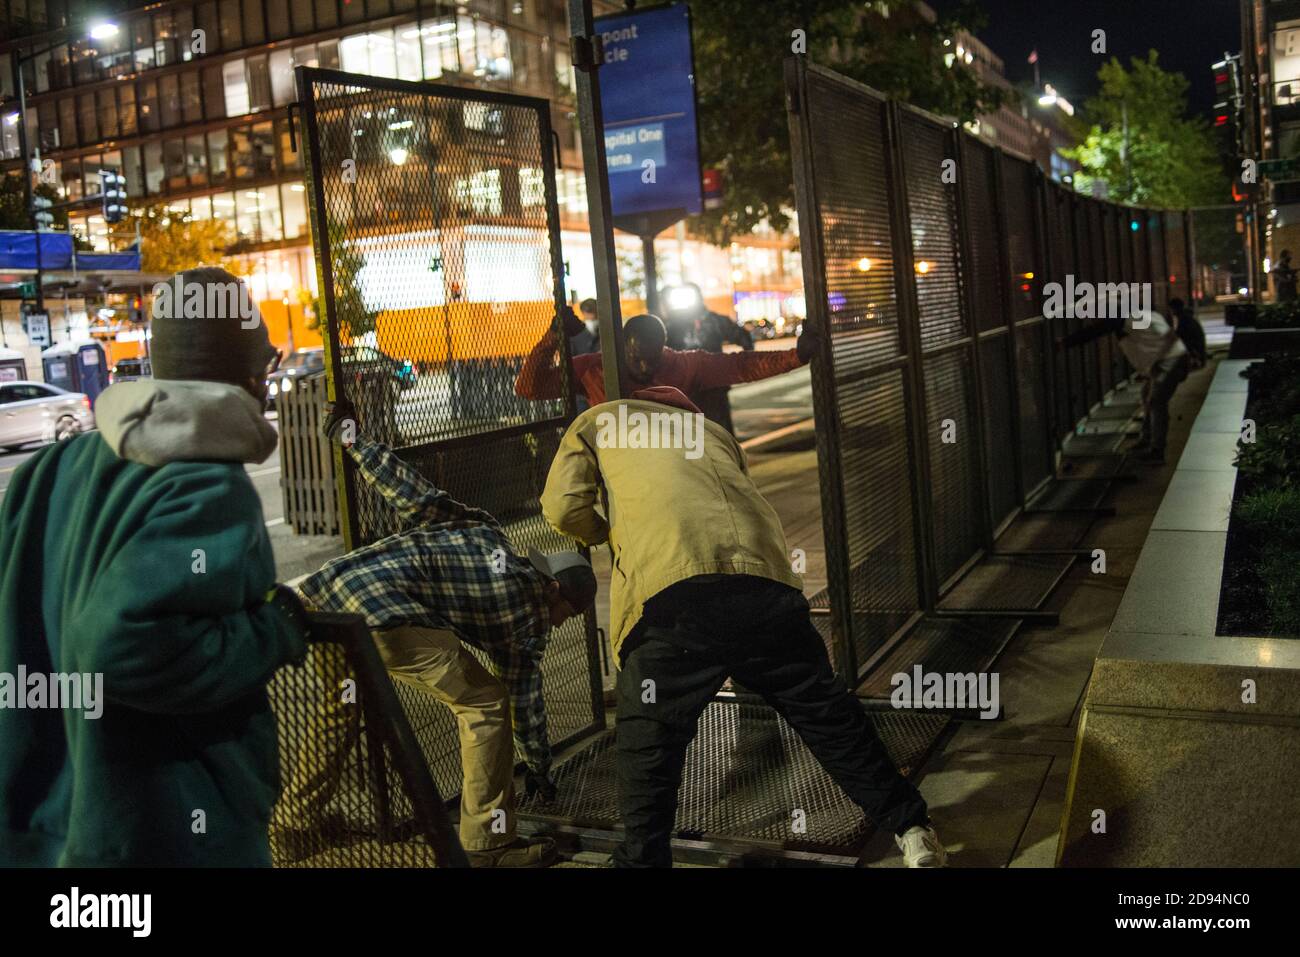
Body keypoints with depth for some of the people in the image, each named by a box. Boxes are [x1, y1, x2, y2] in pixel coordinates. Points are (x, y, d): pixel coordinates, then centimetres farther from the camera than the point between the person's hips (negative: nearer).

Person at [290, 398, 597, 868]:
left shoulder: (482, 530, 25)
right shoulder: (530, 606, 10)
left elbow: (413, 494, 17)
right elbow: (526, 698, 16)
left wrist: (351, 438, 24)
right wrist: (539, 771, 30)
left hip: (328, 586, 8)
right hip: (381, 608, -8)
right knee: (483, 702, 4)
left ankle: (302, 802, 46)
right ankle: (487, 843, 10)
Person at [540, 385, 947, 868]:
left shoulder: (593, 424, 26)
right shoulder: (714, 430, 37)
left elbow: (563, 507, 12)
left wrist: (607, 534, 30)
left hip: (669, 594, -4)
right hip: (764, 573, 4)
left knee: (647, 741, 9)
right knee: (827, 714, 16)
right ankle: (911, 829, 23)